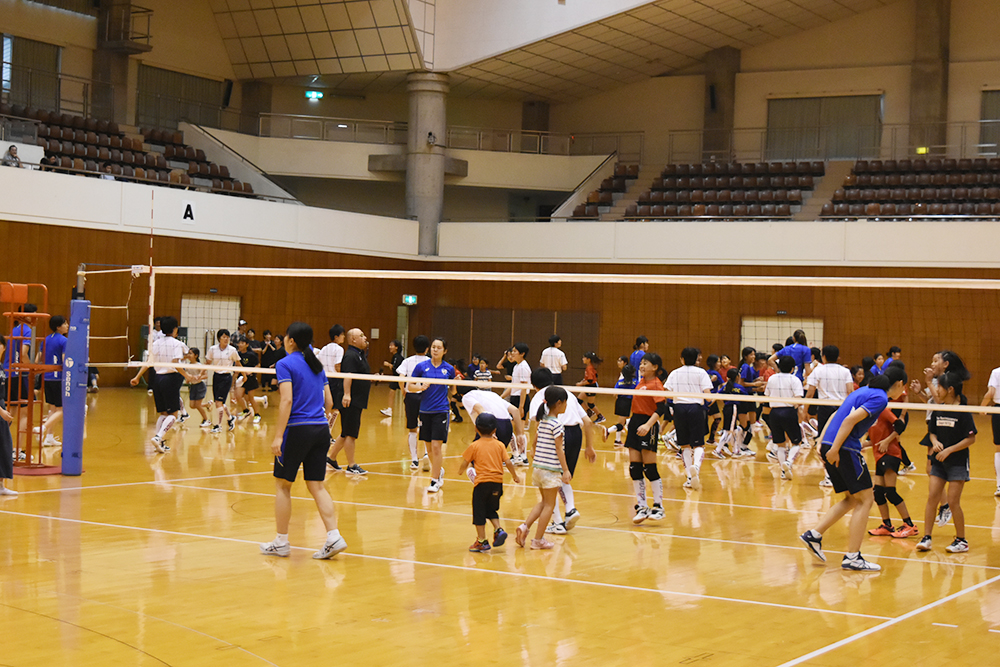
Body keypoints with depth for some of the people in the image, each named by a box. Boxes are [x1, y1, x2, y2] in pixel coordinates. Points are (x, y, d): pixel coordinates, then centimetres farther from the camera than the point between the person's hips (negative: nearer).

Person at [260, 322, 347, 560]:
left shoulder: (285, 364, -6)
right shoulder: (317, 365, 13)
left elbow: (287, 400, -17)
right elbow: (329, 402, 14)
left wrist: (278, 436, -18)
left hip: (298, 430, -6)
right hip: (321, 429, 6)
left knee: (282, 485, 7)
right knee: (316, 485, 8)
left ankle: (281, 542, 12)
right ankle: (334, 537, -4)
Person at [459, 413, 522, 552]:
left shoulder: (474, 446, -2)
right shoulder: (499, 445, 5)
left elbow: (465, 463, 2)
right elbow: (508, 462, 2)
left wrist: (461, 471, 24)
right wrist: (515, 476, 17)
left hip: (482, 482, -4)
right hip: (497, 482, 4)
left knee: (479, 512, 5)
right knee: (491, 509, 21)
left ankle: (482, 541, 6)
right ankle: (498, 530, 0)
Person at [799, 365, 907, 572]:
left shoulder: (865, 391, 20)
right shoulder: (880, 398, -9)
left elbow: (836, 415, 21)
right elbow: (851, 419, -20)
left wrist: (822, 442, 17)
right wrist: (834, 449, -21)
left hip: (831, 446, 9)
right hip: (845, 449, -9)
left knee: (852, 499, 17)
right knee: (865, 500, -1)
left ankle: (814, 535, 11)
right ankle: (852, 557, -2)